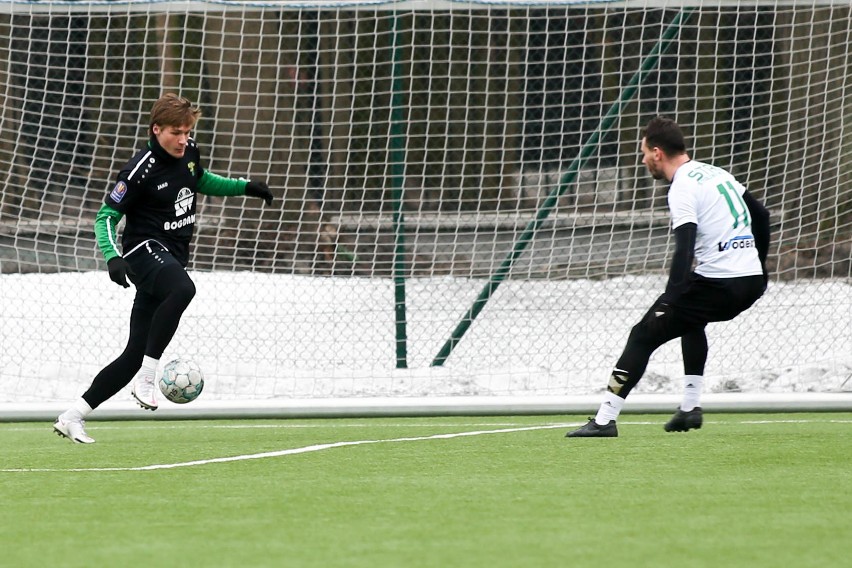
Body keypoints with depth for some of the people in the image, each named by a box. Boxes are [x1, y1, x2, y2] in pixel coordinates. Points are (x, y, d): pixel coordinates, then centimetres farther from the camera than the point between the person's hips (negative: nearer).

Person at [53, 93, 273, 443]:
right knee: (182, 289, -41)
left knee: (135, 354, 2)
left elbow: (201, 181, 30)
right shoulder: (140, 170, -15)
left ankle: (72, 417, 9)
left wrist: (246, 187, 20)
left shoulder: (189, 153, 7)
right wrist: (112, 257, -26)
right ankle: (146, 379, -34)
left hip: (173, 256, 8)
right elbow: (106, 216, -10)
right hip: (144, 249, -8)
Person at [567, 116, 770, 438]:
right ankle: (690, 408, 27)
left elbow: (685, 249, -24)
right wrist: (758, 269, 34)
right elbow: (761, 216, 25)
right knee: (690, 318, 35)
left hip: (718, 284, -9)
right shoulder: (717, 174, 17)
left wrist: (670, 300, -30)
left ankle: (605, 420, -8)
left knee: (644, 335, -4)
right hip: (751, 283, 9)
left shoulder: (682, 188, -11)